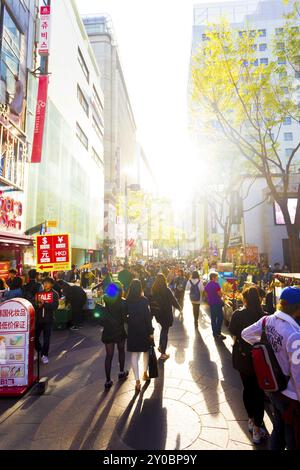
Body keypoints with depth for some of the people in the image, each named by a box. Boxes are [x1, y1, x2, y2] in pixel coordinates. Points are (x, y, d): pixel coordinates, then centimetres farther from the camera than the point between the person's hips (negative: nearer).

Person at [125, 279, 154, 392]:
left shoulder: (127, 301, -7)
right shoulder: (144, 300, -15)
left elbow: (125, 315, 0)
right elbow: (148, 317, -14)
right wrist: (151, 331, -8)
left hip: (132, 330, 1)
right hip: (144, 330, -1)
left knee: (134, 354, 8)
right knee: (146, 351, 21)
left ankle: (137, 380, 6)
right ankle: (145, 373, 36)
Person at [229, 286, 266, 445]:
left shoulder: (237, 315, -14)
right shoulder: (265, 316, -16)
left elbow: (234, 337, -6)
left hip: (242, 358, 1)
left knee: (247, 388, 21)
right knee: (259, 392, 15)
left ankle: (251, 420, 39)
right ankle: (257, 430, 22)